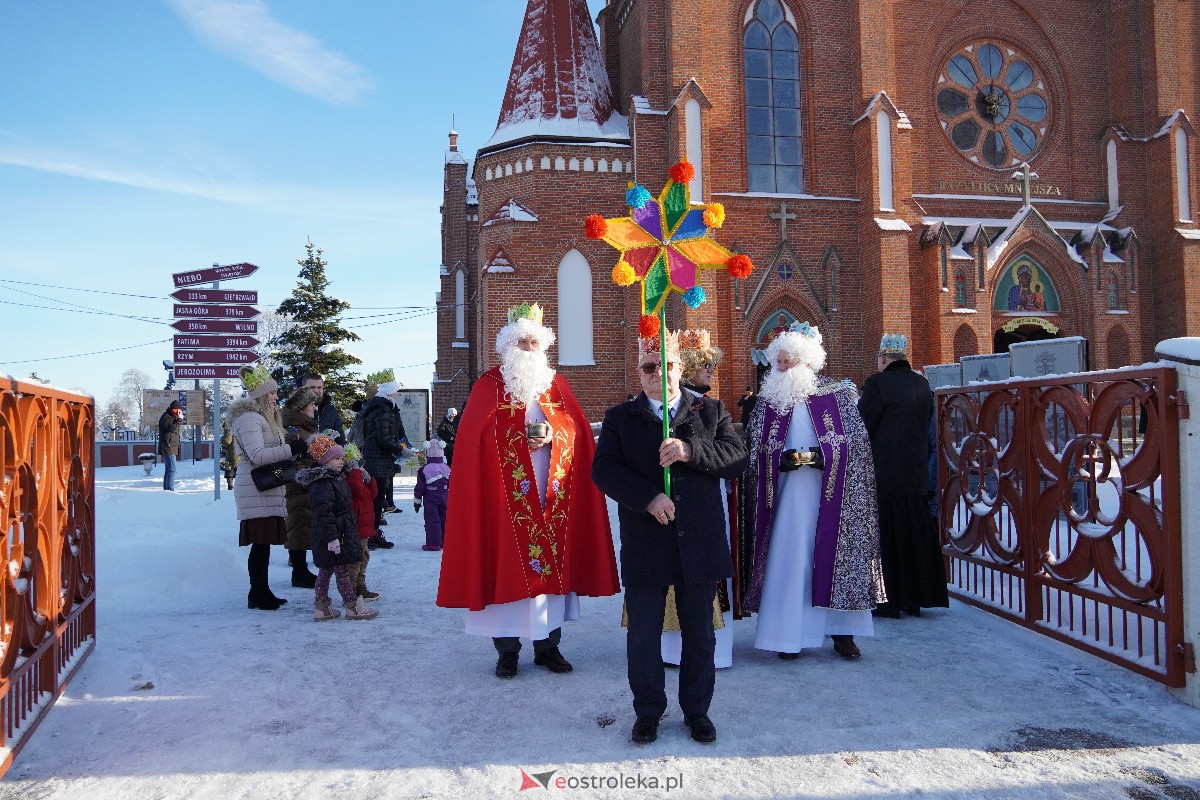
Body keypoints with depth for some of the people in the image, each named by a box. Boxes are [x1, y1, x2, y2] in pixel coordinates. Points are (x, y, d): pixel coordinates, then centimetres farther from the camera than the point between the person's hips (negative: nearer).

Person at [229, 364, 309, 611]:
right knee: (260, 542, -7)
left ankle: (262, 592, 19)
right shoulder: (249, 419, -12)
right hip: (256, 490, -10)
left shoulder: (263, 417, 20)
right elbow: (257, 455, -22)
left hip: (267, 488, 10)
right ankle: (257, 595, 0)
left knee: (264, 542, 12)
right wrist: (290, 449, -22)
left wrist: (289, 445, 8)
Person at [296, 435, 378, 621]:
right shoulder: (322, 483, -20)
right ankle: (352, 605, 6)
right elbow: (324, 513, -25)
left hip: (342, 532, 10)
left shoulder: (336, 478, 14)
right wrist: (331, 537, -26)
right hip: (333, 535, -10)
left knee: (326, 569, 14)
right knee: (342, 570, -2)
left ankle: (321, 606, 20)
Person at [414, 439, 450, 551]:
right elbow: (451, 486, 9)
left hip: (430, 499, -4)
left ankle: (433, 543, -5)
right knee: (444, 518, 14)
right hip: (444, 497, 5)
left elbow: (420, 487, -7)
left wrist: (417, 501, 3)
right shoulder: (447, 468, 4)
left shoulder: (423, 470, -9)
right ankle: (445, 541, 21)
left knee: (432, 520, -3)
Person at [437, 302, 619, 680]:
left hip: (552, 493, 3)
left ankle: (548, 644, 14)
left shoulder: (557, 385, 15)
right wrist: (518, 440, -16)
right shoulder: (489, 385, 6)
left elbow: (577, 429, 8)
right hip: (505, 493, -3)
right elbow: (474, 436, -4)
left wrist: (555, 435, -12)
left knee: (552, 560, 4)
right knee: (508, 561, -3)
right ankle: (507, 649, 7)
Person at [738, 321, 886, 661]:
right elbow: (756, 450, 7)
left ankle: (842, 631, 13)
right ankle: (789, 635, 5)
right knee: (789, 558, -2)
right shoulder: (767, 399, 8)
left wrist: (821, 457, -14)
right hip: (788, 492, 1)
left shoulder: (837, 394, 3)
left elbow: (856, 442, -1)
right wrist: (782, 459, -11)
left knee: (836, 556, 3)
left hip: (831, 493, -1)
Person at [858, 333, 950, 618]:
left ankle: (891, 601, 6)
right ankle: (916, 598, 21)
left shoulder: (878, 383, -13)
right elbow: (926, 423, 16)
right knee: (916, 533, 13)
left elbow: (862, 426, -13)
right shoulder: (922, 384, 8)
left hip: (884, 475, -7)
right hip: (916, 474, 7)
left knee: (887, 535, 1)